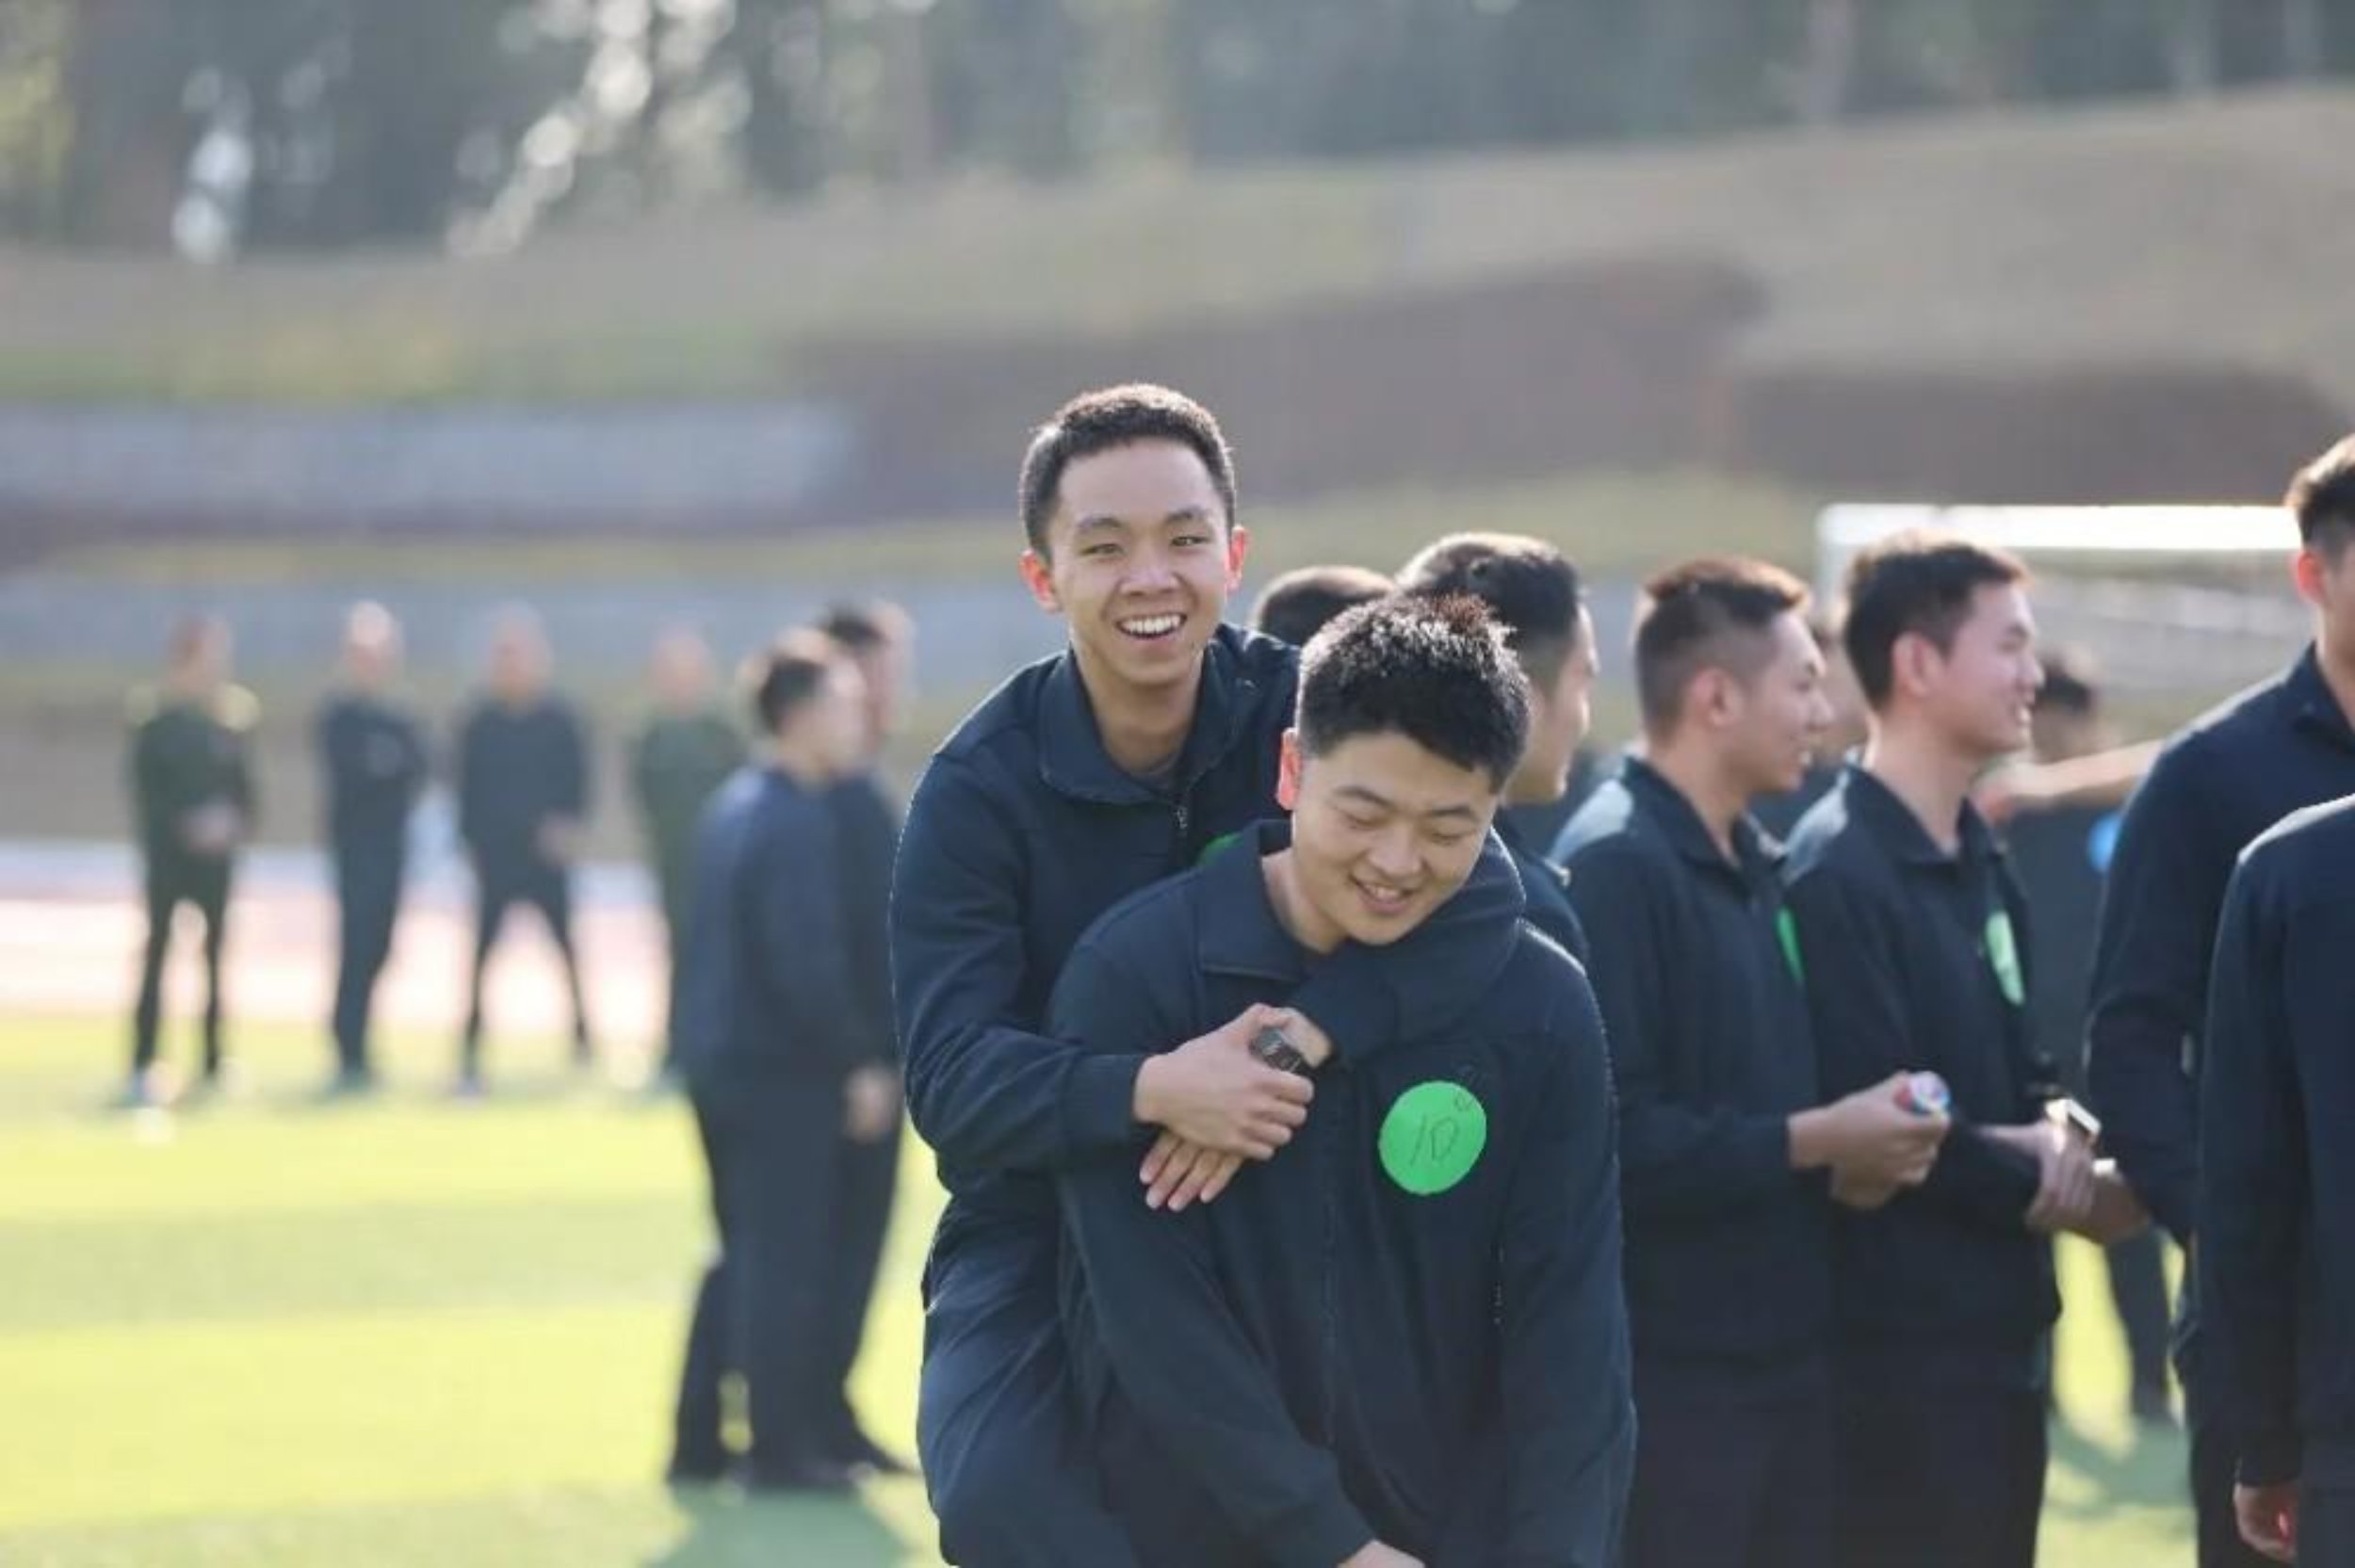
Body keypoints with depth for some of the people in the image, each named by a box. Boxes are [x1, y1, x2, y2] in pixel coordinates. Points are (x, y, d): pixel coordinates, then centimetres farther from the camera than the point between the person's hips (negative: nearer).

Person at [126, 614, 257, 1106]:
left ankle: (214, 1061, 10)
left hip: (217, 849, 4)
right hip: (169, 848, -4)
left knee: (217, 951, 4)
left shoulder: (235, 712, 6)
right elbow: (145, 785, -7)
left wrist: (234, 823, -9)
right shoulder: (156, 713, -5)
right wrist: (185, 825, -17)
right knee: (157, 950, -4)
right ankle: (143, 1066, -4)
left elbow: (244, 783, 9)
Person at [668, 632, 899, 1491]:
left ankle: (697, 1440, 19)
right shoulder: (799, 823, -18)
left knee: (742, 1253, 17)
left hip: (717, 1056, 9)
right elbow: (806, 963, -23)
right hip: (780, 1067, -9)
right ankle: (780, 1448, 1)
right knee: (789, 1260, -2)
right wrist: (859, 1062, -16)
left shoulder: (733, 806, 11)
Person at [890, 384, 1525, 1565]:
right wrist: (1149, 1091, -40)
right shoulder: (982, 785, -12)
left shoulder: (1298, 710, -8)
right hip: (1041, 1230, -2)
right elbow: (950, 1076, -21)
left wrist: (1299, 1038, -38)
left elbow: (1477, 887, -23)